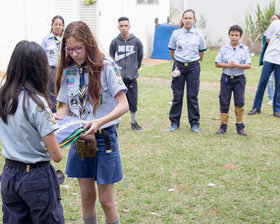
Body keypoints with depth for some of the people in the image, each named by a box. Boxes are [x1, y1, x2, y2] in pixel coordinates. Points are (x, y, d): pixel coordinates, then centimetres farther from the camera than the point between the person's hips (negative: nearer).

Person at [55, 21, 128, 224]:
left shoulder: (106, 66, -12)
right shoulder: (67, 71, 4)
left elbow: (123, 105, -15)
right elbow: (66, 108, 9)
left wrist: (100, 122, -31)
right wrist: (54, 118, -13)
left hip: (104, 138, -4)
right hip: (79, 138, 5)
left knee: (106, 200, 3)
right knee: (87, 198, 13)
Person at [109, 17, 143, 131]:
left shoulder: (136, 41, -2)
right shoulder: (115, 42, -3)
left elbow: (140, 57, 11)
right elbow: (111, 59, 6)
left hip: (132, 78, 1)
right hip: (118, 78, -1)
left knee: (133, 101, 7)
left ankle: (134, 122, 22)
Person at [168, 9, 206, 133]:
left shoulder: (199, 34, 1)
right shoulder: (176, 33, 0)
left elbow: (202, 52, 12)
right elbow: (172, 51, 12)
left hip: (193, 67, 0)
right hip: (179, 66, 0)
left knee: (193, 95, 4)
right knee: (177, 95, 4)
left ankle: (194, 123, 13)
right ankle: (174, 122, 16)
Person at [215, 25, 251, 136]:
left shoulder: (245, 49, 2)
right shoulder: (224, 49, 5)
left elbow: (248, 65, -3)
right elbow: (217, 63, 4)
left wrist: (237, 65, -16)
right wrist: (227, 65, -12)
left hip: (239, 79, -1)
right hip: (226, 78, 1)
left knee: (240, 103, -1)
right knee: (224, 102, 2)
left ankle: (240, 126, 10)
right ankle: (223, 125, 12)